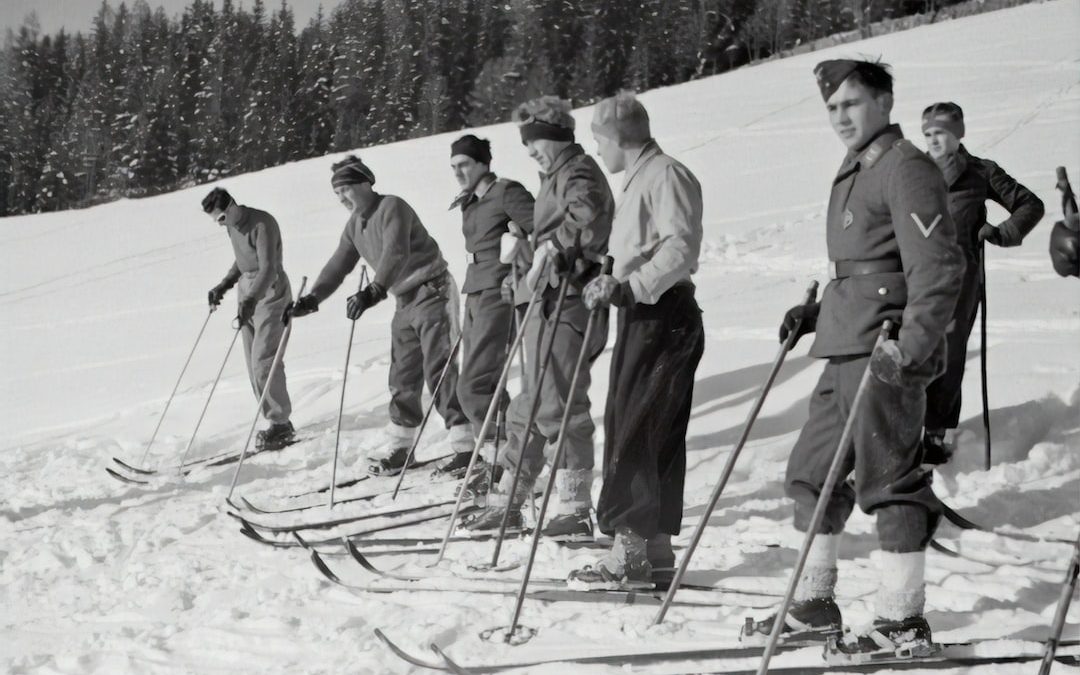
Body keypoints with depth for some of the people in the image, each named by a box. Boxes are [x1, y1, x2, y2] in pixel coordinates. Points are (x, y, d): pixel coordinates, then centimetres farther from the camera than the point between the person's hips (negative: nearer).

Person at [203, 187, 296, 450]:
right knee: (254, 362, 5)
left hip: (269, 294, -9)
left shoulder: (262, 224, -19)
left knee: (263, 361, -13)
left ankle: (281, 424, -6)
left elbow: (269, 268, -27)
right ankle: (276, 421, 11)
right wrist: (224, 285, 14)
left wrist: (251, 299, -38)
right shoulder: (232, 226, 8)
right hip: (247, 295, 9)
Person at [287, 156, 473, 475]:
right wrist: (313, 299, 2)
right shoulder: (355, 225, 11)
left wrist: (375, 291, -42)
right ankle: (400, 447, 17)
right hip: (406, 302, 9)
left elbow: (396, 254, -29)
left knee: (438, 369, -14)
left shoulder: (391, 208, -15)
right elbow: (339, 264, 15)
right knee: (402, 377, 9)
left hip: (432, 292, -9)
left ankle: (464, 445, -14)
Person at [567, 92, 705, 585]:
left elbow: (680, 249, -21)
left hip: (663, 319, -10)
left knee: (633, 434, -11)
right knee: (655, 436, 11)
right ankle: (656, 544, 16)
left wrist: (631, 287, -26)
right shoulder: (638, 180, 20)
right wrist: (613, 284, 20)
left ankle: (630, 548, -10)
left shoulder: (666, 175, -11)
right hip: (641, 318, 10)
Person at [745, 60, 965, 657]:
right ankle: (813, 605, 25)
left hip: (883, 355, -10)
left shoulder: (906, 170, -10)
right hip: (846, 351, 10)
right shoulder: (854, 174, 20)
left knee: (889, 480, -5)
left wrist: (911, 345, -27)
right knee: (811, 473, 14)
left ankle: (903, 620, 4)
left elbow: (938, 268, -19)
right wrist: (815, 313, 19)